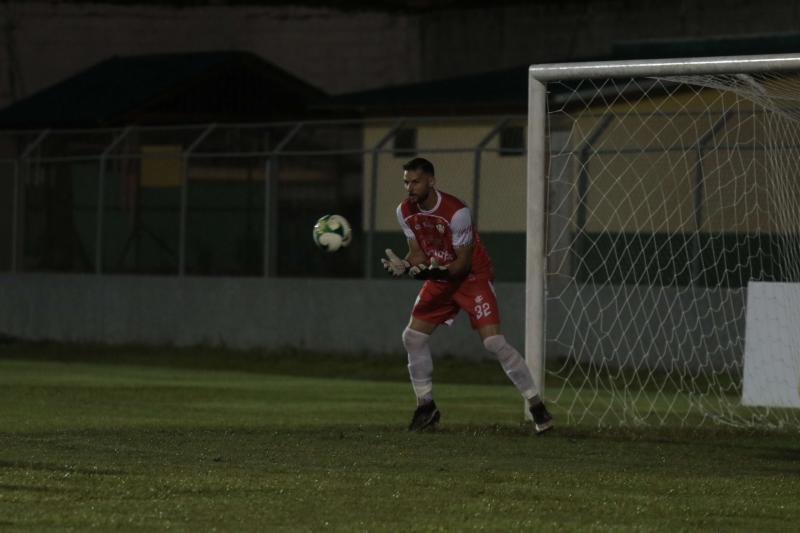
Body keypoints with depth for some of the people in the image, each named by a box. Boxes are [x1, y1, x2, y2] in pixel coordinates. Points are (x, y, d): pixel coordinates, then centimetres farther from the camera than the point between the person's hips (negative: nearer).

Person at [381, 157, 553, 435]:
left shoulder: (456, 212, -27)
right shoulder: (405, 211, -7)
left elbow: (464, 262, -22)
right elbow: (417, 252, 0)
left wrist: (439, 271, -39)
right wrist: (403, 266, -21)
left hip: (473, 276, -7)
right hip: (440, 279, 7)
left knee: (494, 341, -18)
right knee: (412, 337, -1)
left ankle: (537, 406, -12)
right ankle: (426, 406, 14)